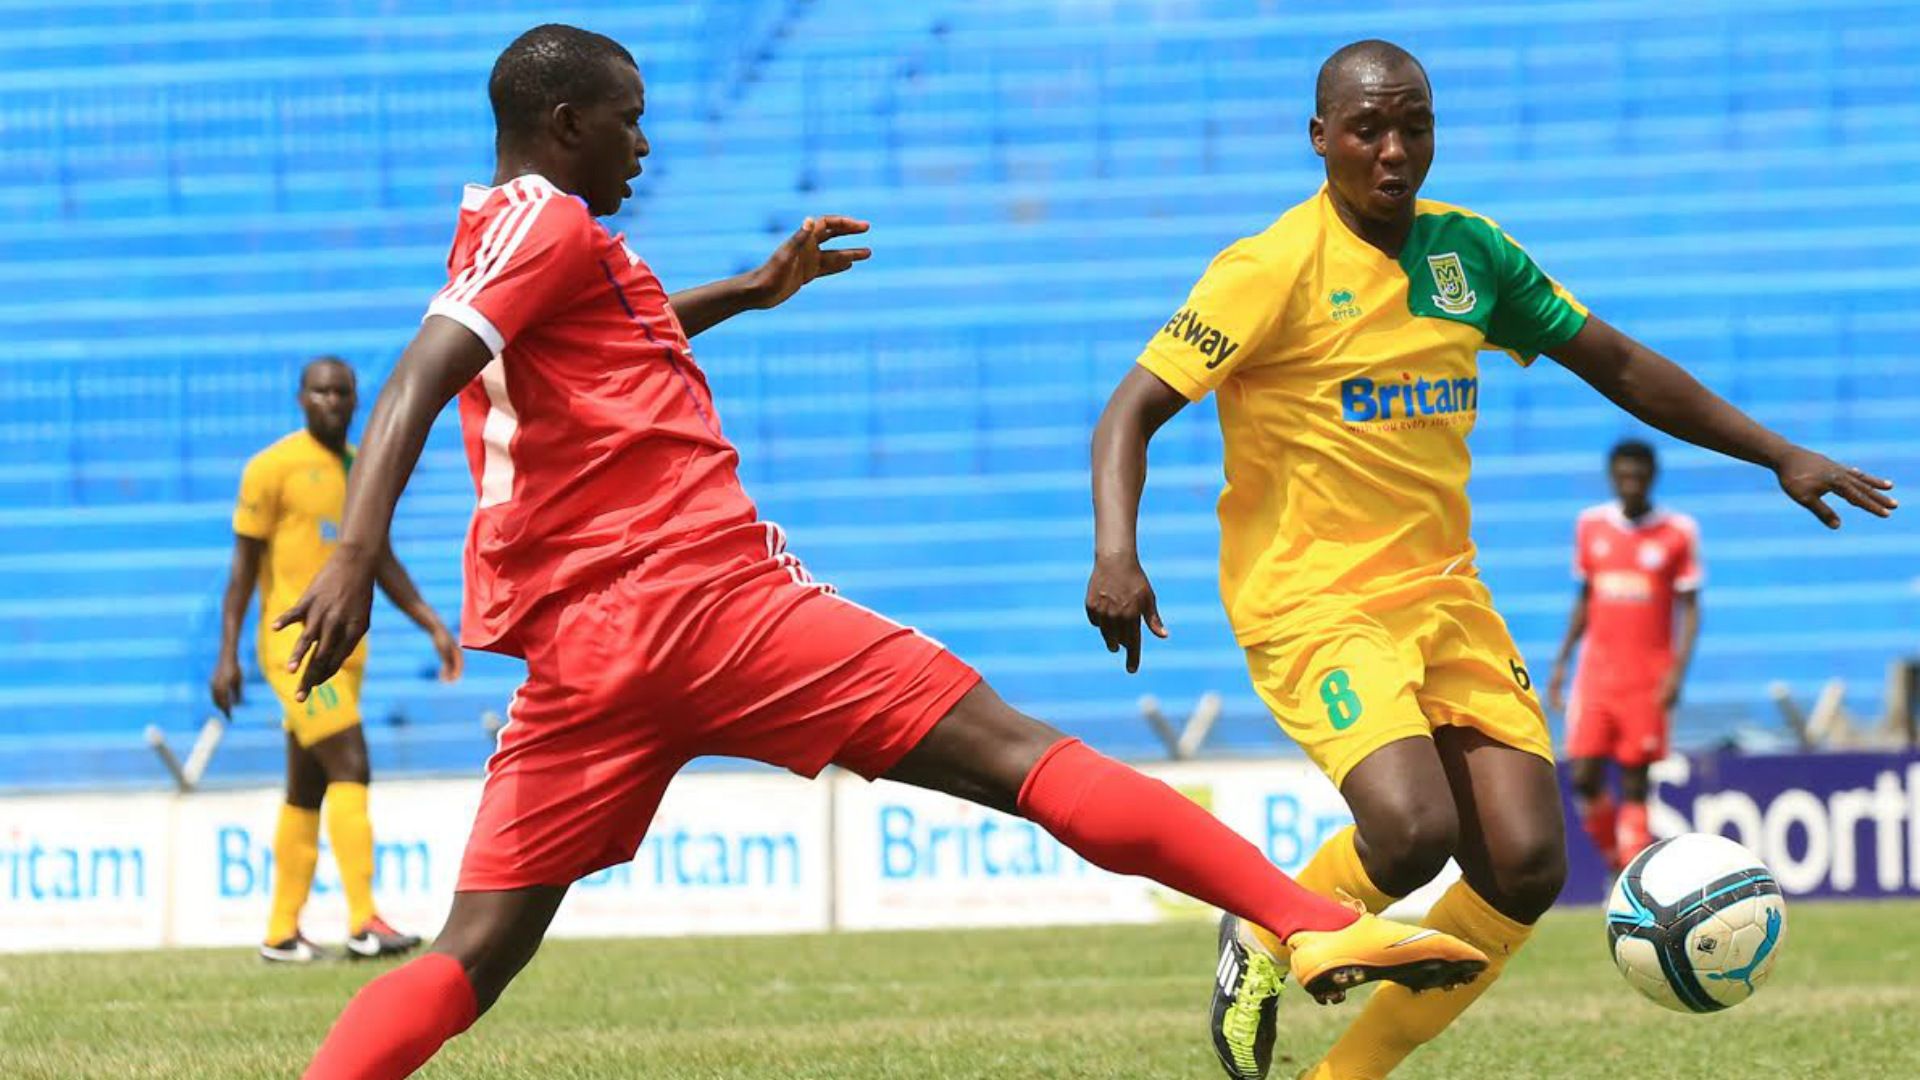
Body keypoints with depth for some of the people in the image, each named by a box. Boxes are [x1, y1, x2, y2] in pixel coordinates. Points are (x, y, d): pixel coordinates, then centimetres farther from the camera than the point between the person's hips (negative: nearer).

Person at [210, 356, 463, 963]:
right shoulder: (274, 468, -6)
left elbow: (381, 563, 22)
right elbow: (244, 563, -6)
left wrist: (434, 627, 13)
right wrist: (227, 654, -10)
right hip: (296, 644, -7)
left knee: (307, 793, 10)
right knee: (351, 769, -18)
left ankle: (282, 934, 15)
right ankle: (362, 923, -23)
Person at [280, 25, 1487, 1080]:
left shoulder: (498, 239, 23)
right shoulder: (550, 225, -4)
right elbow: (420, 380, -19)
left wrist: (753, 290, 43)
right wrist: (358, 553, -31)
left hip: (575, 651, 8)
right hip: (713, 602, -8)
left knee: (472, 957, 3)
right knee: (1022, 757, -7)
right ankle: (1319, 924, -12)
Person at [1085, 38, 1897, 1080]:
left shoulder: (1467, 250, 7)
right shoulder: (1274, 269, -11)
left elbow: (1618, 366, 17)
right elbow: (1133, 410, -13)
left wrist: (1778, 455, 16)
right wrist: (1116, 552, -30)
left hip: (1444, 592, 6)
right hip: (1311, 599, -6)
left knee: (1525, 866, -7)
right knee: (1412, 828, -28)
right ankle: (1266, 939, 4)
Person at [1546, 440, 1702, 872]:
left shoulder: (1678, 532, -2)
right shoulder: (1590, 525, 8)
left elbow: (1689, 609, -2)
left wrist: (1677, 670, -14)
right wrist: (1560, 663, 12)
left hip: (1648, 681, -3)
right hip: (1596, 671, 3)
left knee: (1635, 783, -4)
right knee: (1584, 778, -8)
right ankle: (1617, 862, 13)